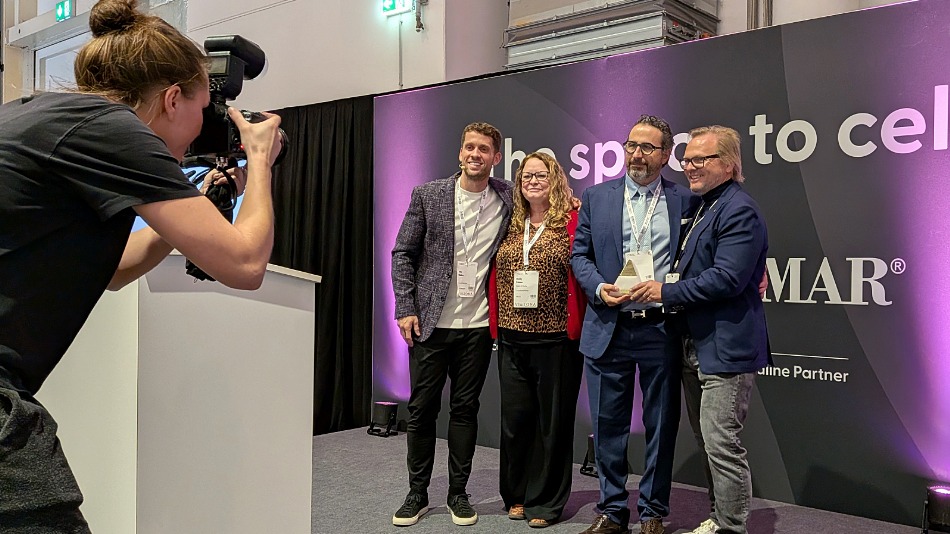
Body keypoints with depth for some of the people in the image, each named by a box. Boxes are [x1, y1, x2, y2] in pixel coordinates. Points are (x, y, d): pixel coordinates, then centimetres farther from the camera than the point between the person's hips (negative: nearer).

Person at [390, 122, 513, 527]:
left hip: (478, 326, 1)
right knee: (422, 408, 7)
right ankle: (417, 494, 23)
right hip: (430, 323, 0)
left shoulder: (508, 199, 3)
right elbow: (402, 254, 2)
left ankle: (458, 492, 25)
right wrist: (405, 309, -5)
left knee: (465, 409, 10)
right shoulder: (428, 195, 1)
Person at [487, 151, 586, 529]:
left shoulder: (572, 223, -3)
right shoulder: (510, 225, 11)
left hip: (556, 340, -4)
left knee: (553, 420, 7)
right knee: (515, 418, 10)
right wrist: (496, 325, 9)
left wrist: (576, 327, -12)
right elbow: (495, 278, 14)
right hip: (512, 340, 4)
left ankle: (545, 502, 22)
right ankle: (517, 495, 28)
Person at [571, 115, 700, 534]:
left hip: (661, 329, -1)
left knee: (661, 426, 10)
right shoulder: (596, 197, 7)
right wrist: (599, 288, -8)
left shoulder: (686, 201, 4)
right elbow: (580, 255, 8)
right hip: (608, 329, 1)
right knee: (608, 425, 9)